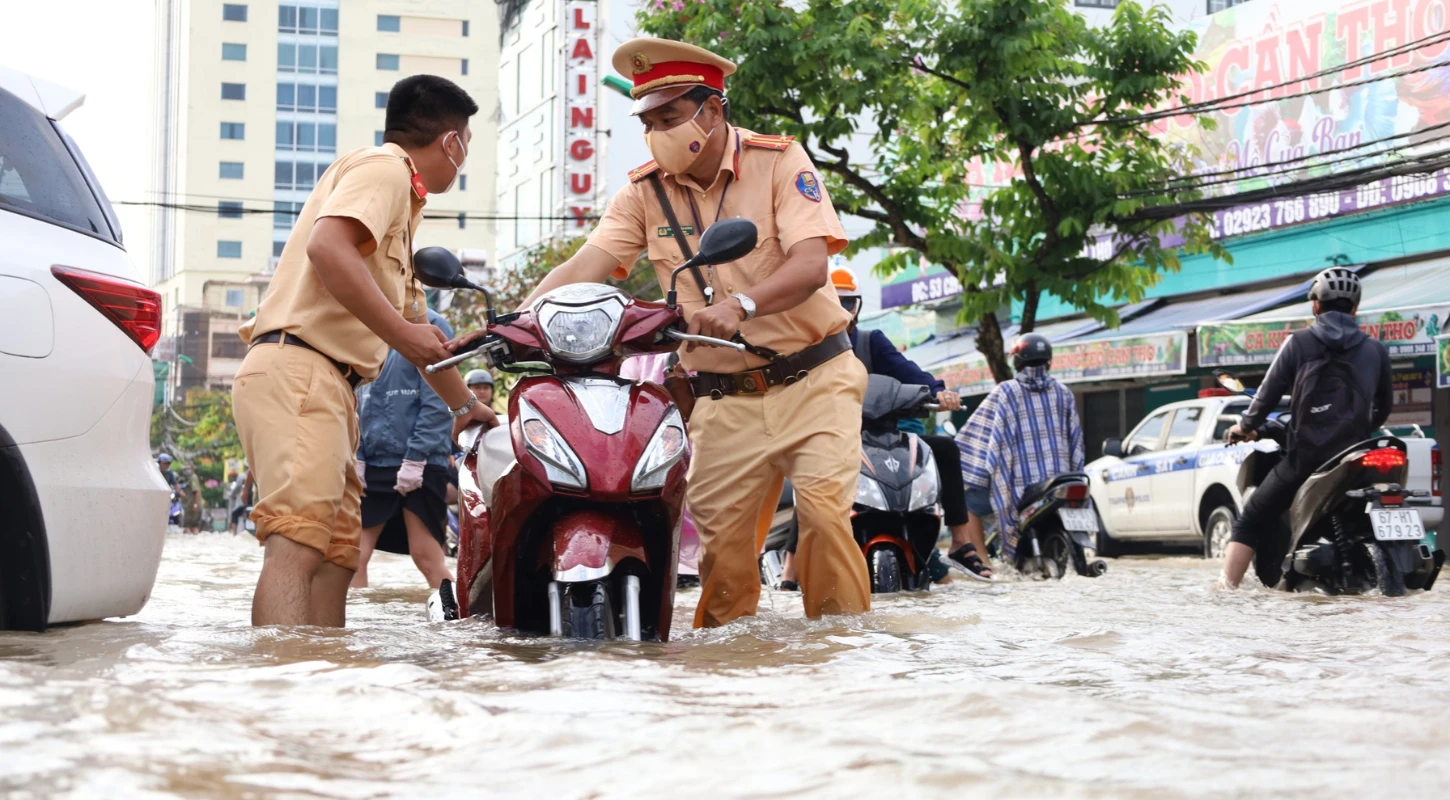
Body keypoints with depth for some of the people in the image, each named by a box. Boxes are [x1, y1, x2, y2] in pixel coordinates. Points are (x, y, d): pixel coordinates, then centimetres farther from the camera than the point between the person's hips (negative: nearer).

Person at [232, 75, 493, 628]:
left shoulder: (401, 201, 30)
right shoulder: (383, 167, -1)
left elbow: (418, 329, 37)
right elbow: (328, 247, -22)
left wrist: (465, 406, 42)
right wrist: (402, 333, -18)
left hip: (329, 386, 10)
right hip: (299, 370, -10)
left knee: (338, 554, 5)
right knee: (298, 542, -24)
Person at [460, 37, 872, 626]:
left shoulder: (779, 160, -6)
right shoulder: (646, 191, 4)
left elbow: (810, 264, -19)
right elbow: (583, 267, -8)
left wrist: (740, 304, -38)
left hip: (812, 380, -3)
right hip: (724, 398, 3)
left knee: (823, 507, -18)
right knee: (721, 535, -2)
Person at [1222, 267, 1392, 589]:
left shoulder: (1298, 343, 1)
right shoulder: (1376, 350, 9)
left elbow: (1269, 392, 1)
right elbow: (1384, 406, 17)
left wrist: (1245, 427, 17)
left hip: (1305, 456, -2)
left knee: (1251, 522, 7)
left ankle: (1227, 590, -2)